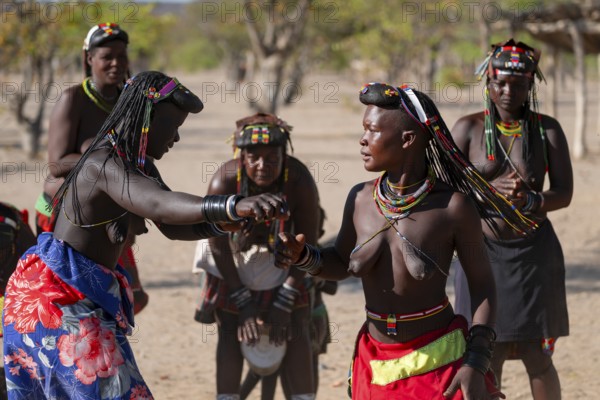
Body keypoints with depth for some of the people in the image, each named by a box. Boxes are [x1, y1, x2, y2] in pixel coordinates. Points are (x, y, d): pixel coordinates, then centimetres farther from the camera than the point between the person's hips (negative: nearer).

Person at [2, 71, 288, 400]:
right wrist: (233, 206, -56)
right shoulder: (104, 165, -23)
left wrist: (222, 224, -6)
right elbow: (159, 205, -41)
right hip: (59, 298, -11)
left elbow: (171, 225, 15)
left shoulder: (138, 163, 11)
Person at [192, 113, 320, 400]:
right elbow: (219, 247, -20)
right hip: (234, 260, 0)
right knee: (229, 330, -7)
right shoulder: (224, 182, -33)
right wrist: (243, 303, -17)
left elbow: (308, 243, -19)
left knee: (296, 328, -8)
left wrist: (284, 303, -19)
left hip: (281, 260, 1)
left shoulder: (300, 180, -31)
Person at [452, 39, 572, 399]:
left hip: (534, 252, 0)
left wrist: (531, 201, -24)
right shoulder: (469, 128, -1)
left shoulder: (547, 129, -1)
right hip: (484, 251, 0)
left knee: (536, 356, 2)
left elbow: (564, 193, -4)